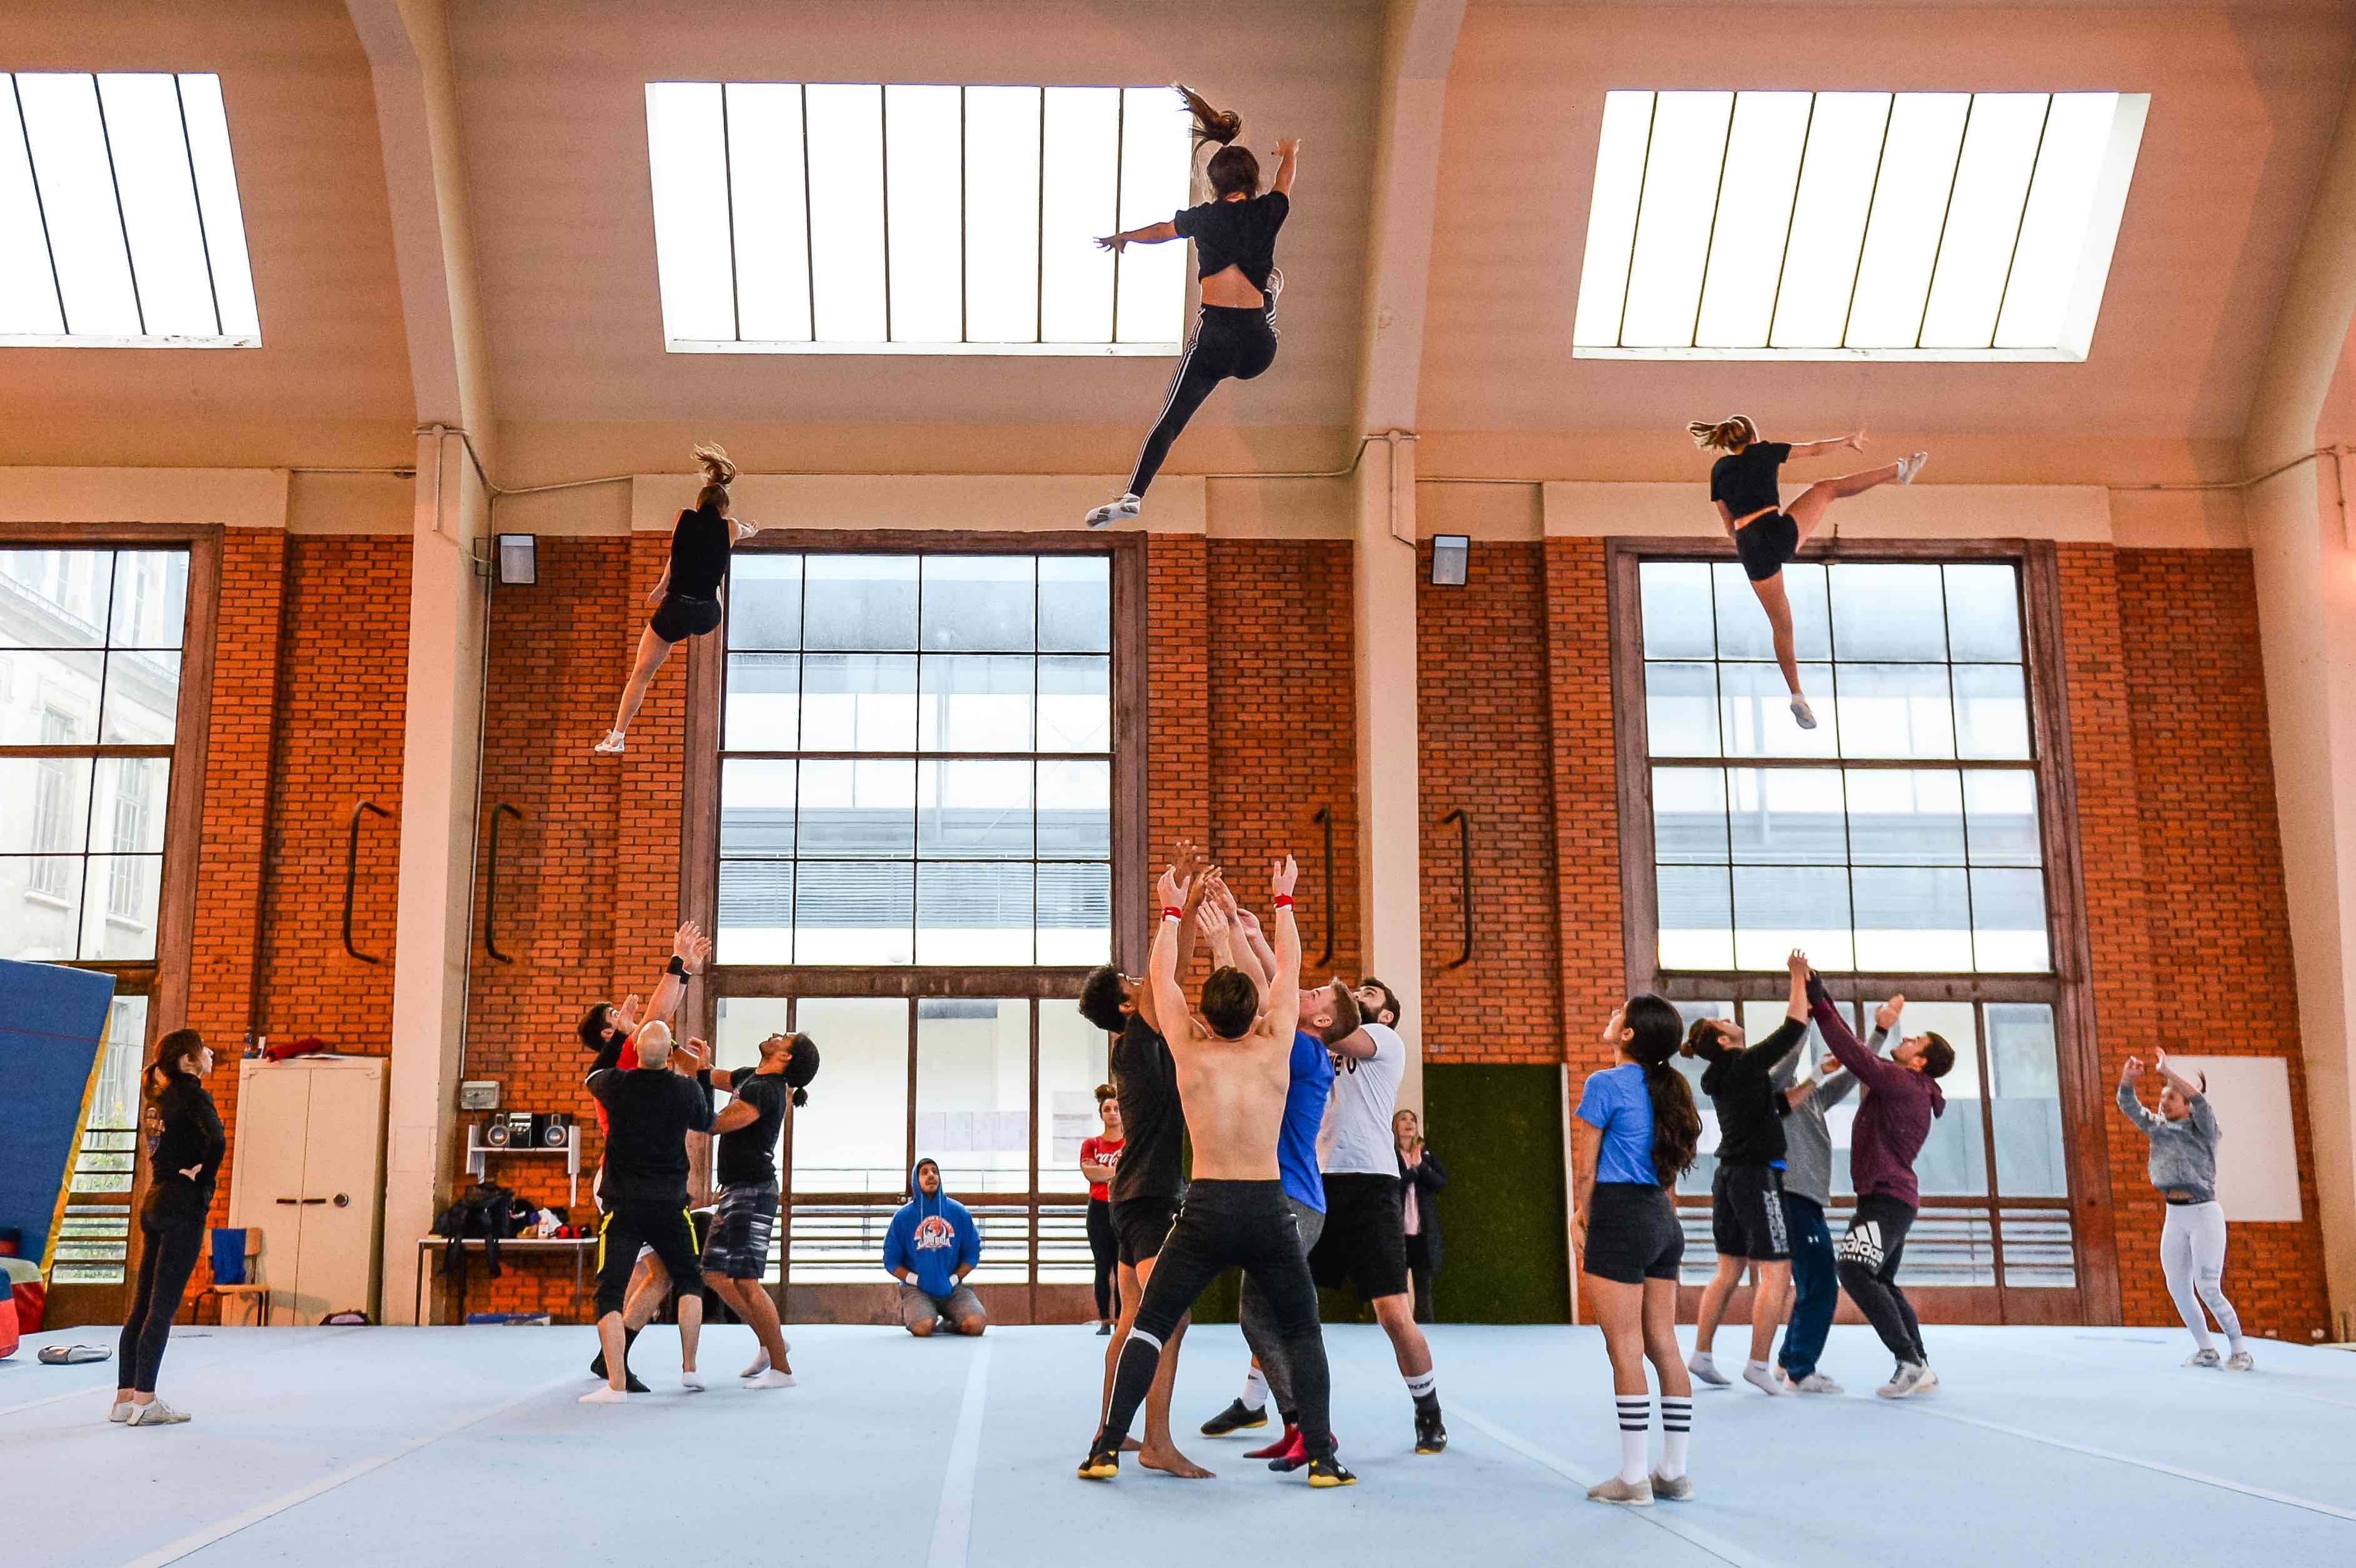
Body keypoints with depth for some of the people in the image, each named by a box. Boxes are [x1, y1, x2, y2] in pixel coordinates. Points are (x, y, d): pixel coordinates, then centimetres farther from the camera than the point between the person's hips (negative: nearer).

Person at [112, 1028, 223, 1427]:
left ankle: (125, 1397, 16)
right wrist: (202, 1178, -11)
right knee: (163, 1308, -5)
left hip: (154, 1206, 8)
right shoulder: (193, 1094, -12)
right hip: (183, 1208, -8)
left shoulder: (160, 1095, 11)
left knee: (142, 1306, 11)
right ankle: (144, 1402, -3)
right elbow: (217, 1141, -27)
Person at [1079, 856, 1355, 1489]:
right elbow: (1288, 970, 11)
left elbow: (1161, 976, 11)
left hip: (1206, 1210, 0)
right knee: (1302, 1331, 15)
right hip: (1268, 1208, 0)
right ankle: (1322, 1457, 5)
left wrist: (1172, 910, 23)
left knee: (1150, 1324, 11)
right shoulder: (1274, 1051, -2)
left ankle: (1107, 1448, 6)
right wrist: (1283, 900, 22)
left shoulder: (1191, 1053, -2)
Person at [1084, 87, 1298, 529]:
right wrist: (1289, 150, 52)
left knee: (1169, 419, -1)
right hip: (1259, 350, 2)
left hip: (1215, 340, -2)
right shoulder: (1268, 211, 6)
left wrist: (1122, 237, 44)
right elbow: (1287, 170, 30)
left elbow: (1160, 231, 24)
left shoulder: (1204, 218, 5)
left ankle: (1133, 495, -14)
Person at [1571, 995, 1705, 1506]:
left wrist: (1583, 1221, 3)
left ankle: (1634, 1477, 0)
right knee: (1664, 1346, 10)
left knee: (1625, 1349, -3)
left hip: (1620, 1217, -8)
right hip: (1663, 1219, 8)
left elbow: (1585, 1169, -8)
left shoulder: (1606, 1084, -10)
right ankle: (1676, 1473, 14)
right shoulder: (1667, 1089, 13)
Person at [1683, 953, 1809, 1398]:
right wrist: (1799, 978, -2)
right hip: (1758, 1177, -9)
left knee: (1728, 1271, 14)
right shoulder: (1746, 1064, -12)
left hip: (1728, 1177, 9)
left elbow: (1775, 1107, 18)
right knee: (1776, 1273, -4)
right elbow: (1793, 1029, -12)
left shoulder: (1722, 1077, 13)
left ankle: (1701, 1356, 16)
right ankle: (1758, 1365, -6)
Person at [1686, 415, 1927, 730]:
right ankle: (1900, 469, 27)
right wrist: (1850, 441, 41)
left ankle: (1798, 696, 7)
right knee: (1826, 488, 24)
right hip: (1781, 534, -3)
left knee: (1781, 626, 14)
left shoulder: (1719, 470, 17)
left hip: (1752, 551, 3)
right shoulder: (1763, 451, 10)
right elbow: (1815, 449, 24)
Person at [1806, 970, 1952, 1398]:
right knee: (1882, 1283, 18)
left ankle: (1910, 1361, -21)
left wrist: (1819, 1006, -19)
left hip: (1887, 1198, -11)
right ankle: (1921, 1369, 20)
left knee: (1854, 1270, -21)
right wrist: (1824, 1002, 18)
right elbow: (1859, 1058, 21)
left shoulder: (1905, 1084, -14)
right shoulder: (1899, 1086, 15)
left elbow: (1856, 1057, -22)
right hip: (1893, 1198, 11)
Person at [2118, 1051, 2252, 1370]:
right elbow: (2128, 1105, 4)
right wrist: (2128, 1077, -15)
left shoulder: (2203, 1130, -5)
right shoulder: (2158, 1128, 11)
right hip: (2174, 1218, 6)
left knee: (2208, 1290, -12)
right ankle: (2206, 1350, 18)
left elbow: (2200, 1101, -25)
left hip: (2204, 1215, -6)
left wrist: (2167, 1071, -27)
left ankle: (2241, 1353, -1)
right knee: (2179, 1290, 5)